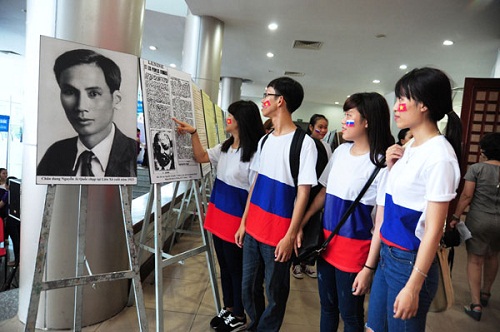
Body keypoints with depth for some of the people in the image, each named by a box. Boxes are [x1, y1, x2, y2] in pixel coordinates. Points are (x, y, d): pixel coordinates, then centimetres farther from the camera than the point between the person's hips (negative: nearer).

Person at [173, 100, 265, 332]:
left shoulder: (253, 154, -19)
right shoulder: (225, 147, 6)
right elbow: (201, 157, 16)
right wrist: (193, 133, 5)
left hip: (236, 219, -8)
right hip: (218, 213, 8)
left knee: (236, 268, 9)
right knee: (224, 266, 20)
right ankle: (228, 308, 38)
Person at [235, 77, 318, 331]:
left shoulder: (304, 143, -12)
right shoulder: (264, 140, 9)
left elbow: (303, 193, -13)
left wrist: (290, 235, -14)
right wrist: (244, 222, 11)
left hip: (279, 233, -7)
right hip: (253, 229, 7)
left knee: (275, 293, 11)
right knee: (249, 287, 18)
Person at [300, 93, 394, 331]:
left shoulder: (381, 163, -15)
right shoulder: (341, 151, 4)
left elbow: (382, 221, -15)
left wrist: (369, 267, -16)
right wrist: (301, 223, 6)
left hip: (354, 247, -6)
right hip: (326, 240, 6)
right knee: (327, 306, 21)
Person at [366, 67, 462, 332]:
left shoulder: (439, 155, -19)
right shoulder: (409, 148, 6)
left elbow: (433, 230, -19)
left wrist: (414, 286, -17)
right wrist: (391, 169, 1)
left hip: (410, 260, -8)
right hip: (387, 254, 8)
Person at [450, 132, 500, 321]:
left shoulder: (476, 168, -10)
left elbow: (467, 195, -13)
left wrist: (455, 217, -7)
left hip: (478, 220, -4)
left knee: (475, 260, 3)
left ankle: (476, 304, 1)